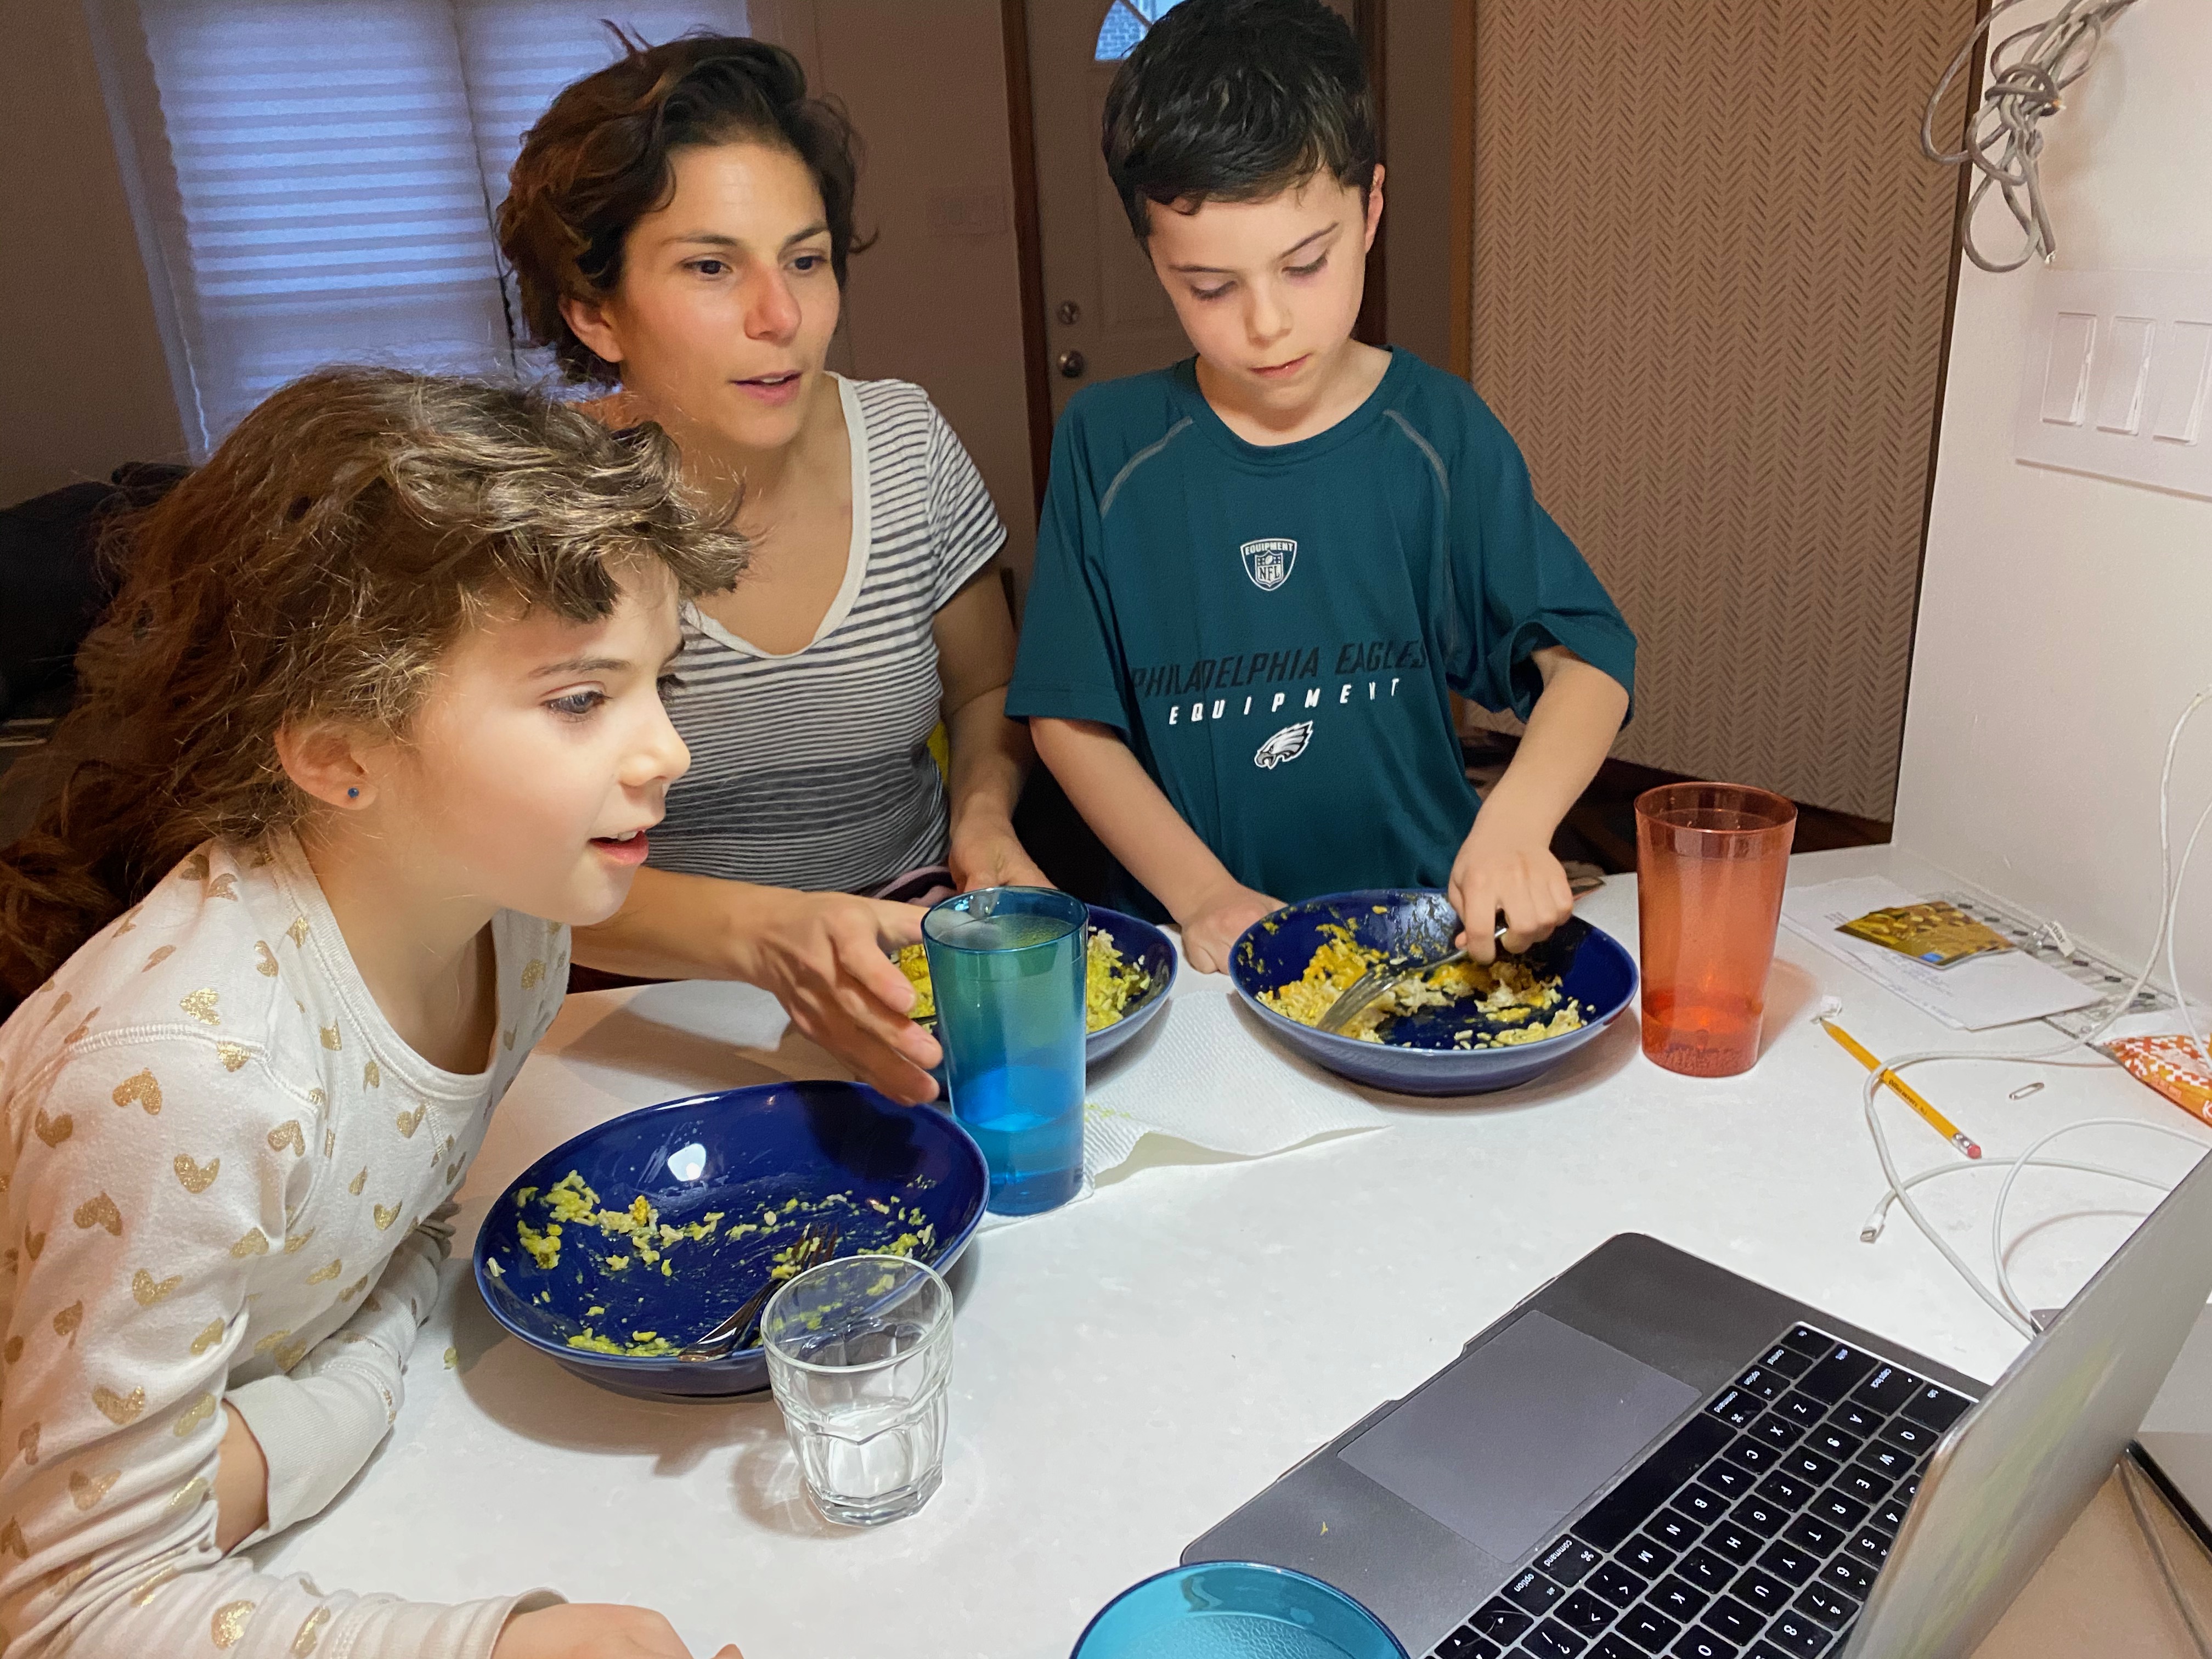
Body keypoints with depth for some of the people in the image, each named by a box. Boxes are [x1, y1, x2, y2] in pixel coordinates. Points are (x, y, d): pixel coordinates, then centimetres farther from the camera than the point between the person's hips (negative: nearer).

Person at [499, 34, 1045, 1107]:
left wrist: (984, 819, -10)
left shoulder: (907, 446, -4)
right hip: (658, 1023, -2)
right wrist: (765, 935, -40)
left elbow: (988, 690, 12)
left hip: (918, 983, 3)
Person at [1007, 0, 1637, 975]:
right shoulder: (1107, 445, 0)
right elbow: (1068, 714, 1)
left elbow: (1586, 657, -1)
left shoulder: (1438, 432, 0)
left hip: (1423, 920, 1)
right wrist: (1200, 892, -10)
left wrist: (1516, 822, -20)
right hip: (1200, 957, -1)